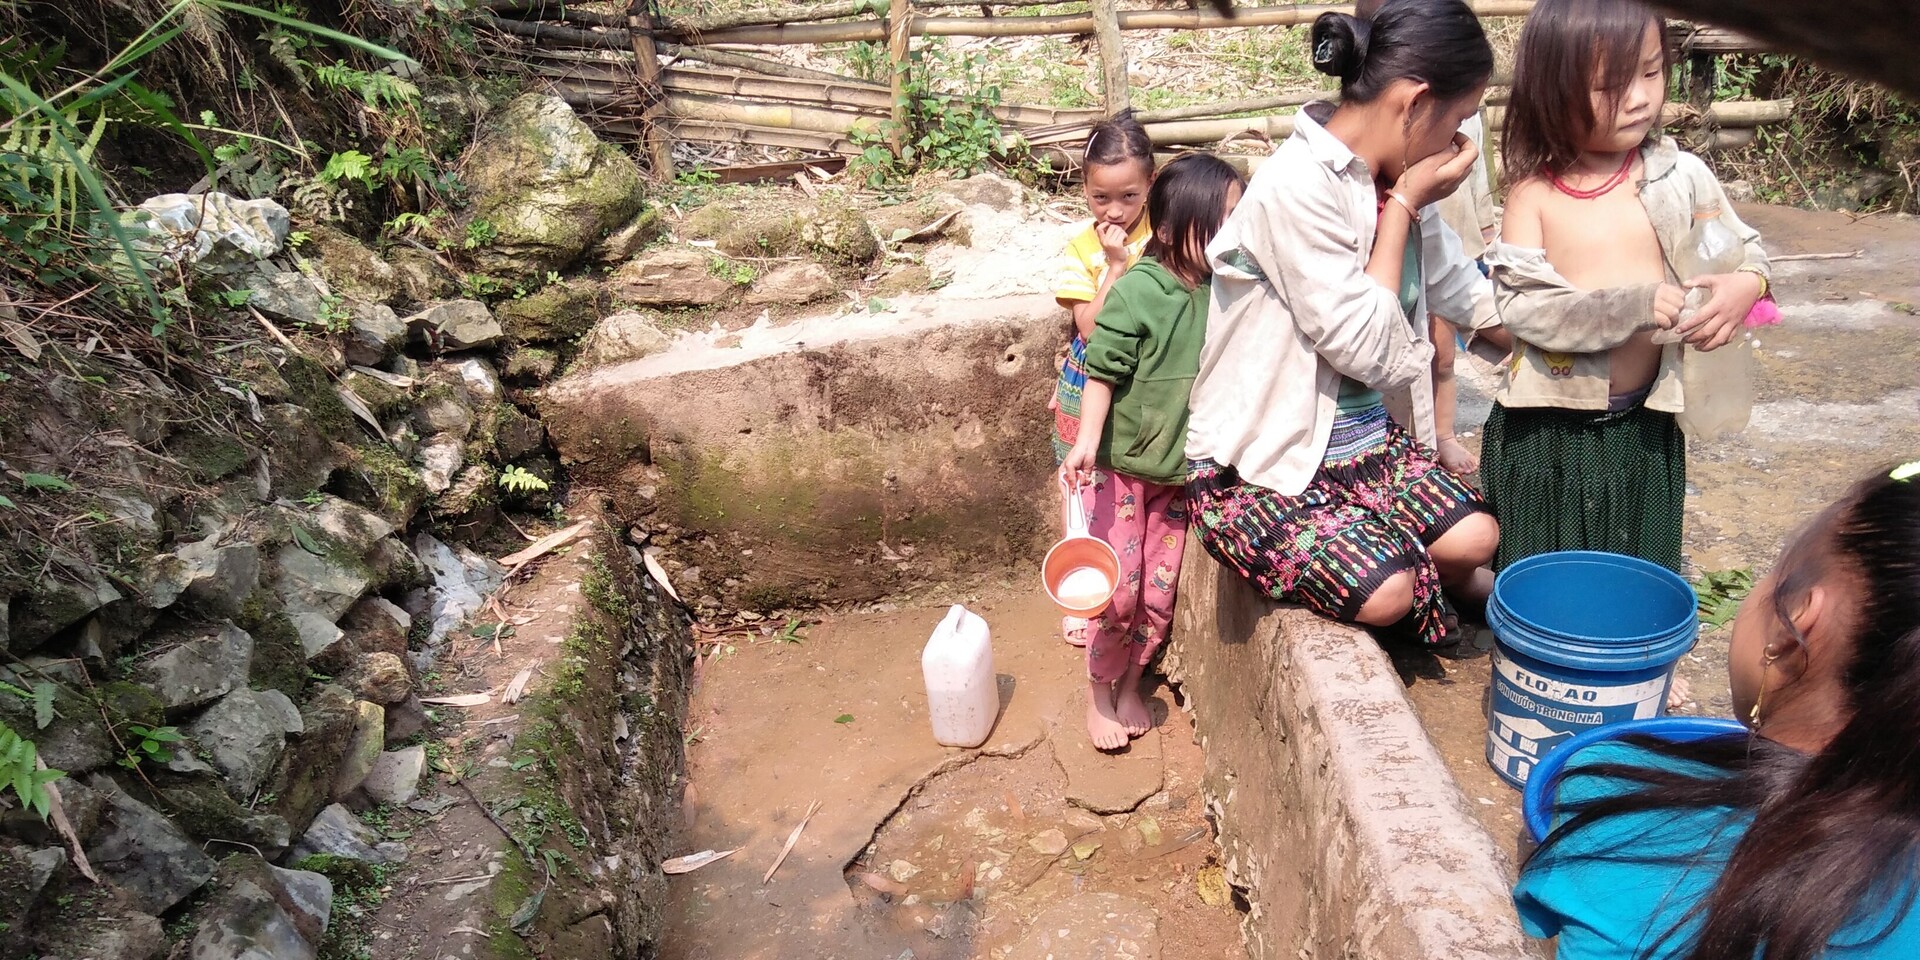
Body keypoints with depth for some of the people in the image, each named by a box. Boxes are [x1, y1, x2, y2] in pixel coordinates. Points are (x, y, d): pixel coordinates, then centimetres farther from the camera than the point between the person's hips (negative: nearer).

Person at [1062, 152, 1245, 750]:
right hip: (1122, 464, -5)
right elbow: (1102, 372, -19)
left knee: (1159, 590, 14)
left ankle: (1131, 684, 35)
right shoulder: (1137, 291, -19)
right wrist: (1086, 440, -28)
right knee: (1118, 587, 1)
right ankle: (1098, 690, 24)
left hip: (1183, 470, 5)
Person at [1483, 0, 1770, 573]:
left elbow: (1743, 248, 9)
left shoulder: (1681, 177, -3)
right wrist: (1633, 307, -25)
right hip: (1547, 428, -2)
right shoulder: (1534, 194, -8)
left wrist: (1746, 285, -14)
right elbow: (1520, 303, -17)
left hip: (1644, 425, 2)